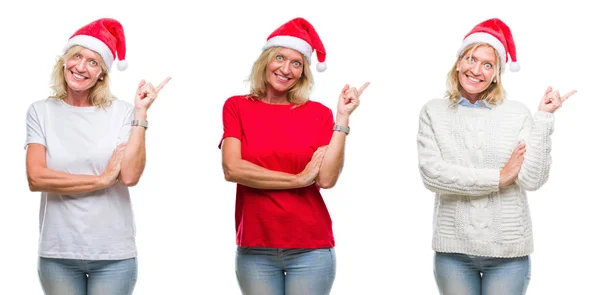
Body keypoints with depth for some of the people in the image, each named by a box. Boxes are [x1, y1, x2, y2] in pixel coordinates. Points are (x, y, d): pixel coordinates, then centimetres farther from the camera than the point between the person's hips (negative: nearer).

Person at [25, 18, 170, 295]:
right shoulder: (41, 111, 2)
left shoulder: (121, 112, -1)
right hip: (57, 253, 1)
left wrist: (141, 113, -12)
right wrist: (102, 180, -11)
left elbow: (130, 176, -13)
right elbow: (35, 178, -9)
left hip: (113, 254, -1)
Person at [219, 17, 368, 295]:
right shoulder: (237, 107, 3)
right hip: (254, 248, 0)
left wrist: (342, 118, -11)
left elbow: (326, 178, -9)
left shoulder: (318, 113, 2)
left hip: (311, 249, 0)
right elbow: (232, 169, -10)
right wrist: (298, 179, -10)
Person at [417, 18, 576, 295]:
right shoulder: (434, 112, 1)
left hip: (508, 251, 0)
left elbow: (532, 180, -9)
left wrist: (543, 117, -10)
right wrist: (499, 177, -10)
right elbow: (431, 174, -11)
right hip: (453, 250, 0)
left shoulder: (517, 113, 0)